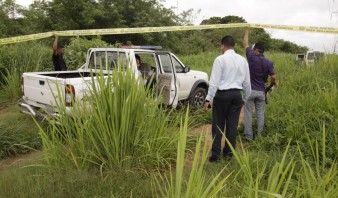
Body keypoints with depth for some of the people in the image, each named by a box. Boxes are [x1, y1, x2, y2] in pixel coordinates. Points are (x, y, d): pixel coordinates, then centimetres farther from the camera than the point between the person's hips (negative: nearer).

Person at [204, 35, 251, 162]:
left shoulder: (220, 59, -7)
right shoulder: (242, 60, 9)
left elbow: (214, 81, -12)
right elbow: (247, 82, 13)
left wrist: (208, 99, -9)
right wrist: (245, 98, 25)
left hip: (222, 95, -4)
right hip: (237, 94, 5)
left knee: (218, 125, 2)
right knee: (232, 125, 9)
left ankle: (215, 154, 4)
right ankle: (228, 153, 17)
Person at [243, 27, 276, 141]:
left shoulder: (252, 58, -7)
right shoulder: (268, 63, 0)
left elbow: (245, 44, 5)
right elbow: (273, 77, -6)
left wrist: (247, 31, 17)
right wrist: (271, 85, 16)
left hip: (250, 90, -3)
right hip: (261, 91, 3)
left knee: (248, 113, 3)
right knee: (260, 114, 10)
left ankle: (248, 136, 4)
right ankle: (259, 135, 14)